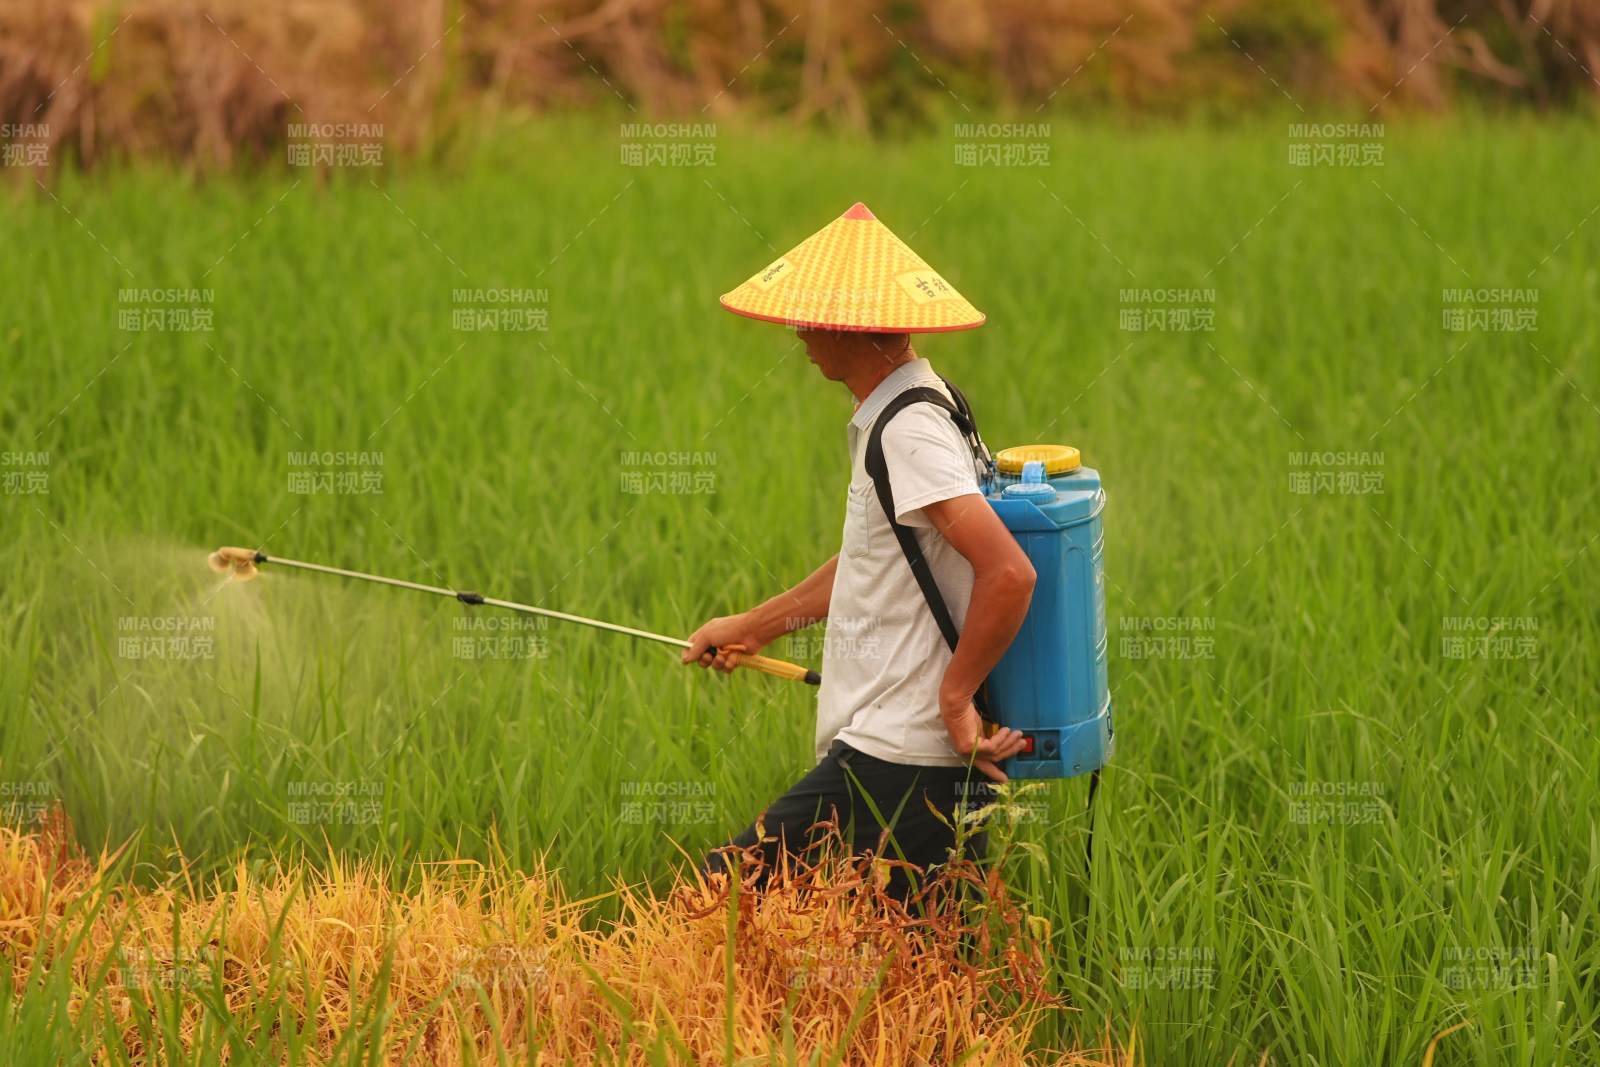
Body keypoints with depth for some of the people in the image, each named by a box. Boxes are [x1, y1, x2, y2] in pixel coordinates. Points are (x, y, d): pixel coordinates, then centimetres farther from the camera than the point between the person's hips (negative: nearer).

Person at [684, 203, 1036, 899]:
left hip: (897, 765, -10)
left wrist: (955, 697, -18)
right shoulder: (906, 411, 15)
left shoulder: (908, 431, -17)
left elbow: (1009, 573, -28)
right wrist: (753, 627, 32)